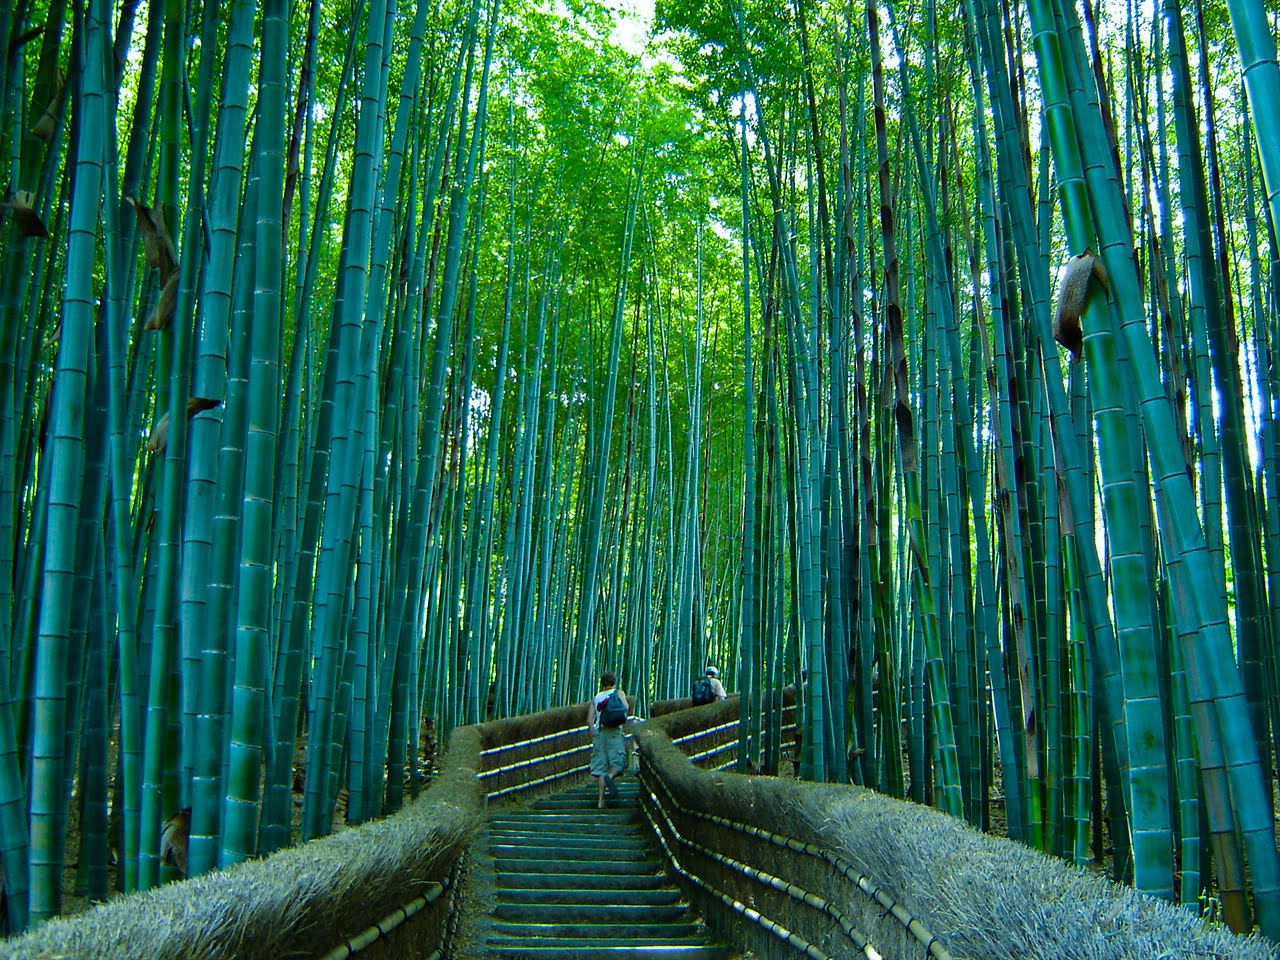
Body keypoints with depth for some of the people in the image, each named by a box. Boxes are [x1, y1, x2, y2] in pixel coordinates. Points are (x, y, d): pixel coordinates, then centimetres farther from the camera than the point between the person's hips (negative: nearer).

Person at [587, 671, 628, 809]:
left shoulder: (595, 698, 18)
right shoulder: (618, 693, 10)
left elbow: (589, 720, 10)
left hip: (598, 731, 3)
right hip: (614, 730, -3)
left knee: (600, 766, 1)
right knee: (618, 761, -4)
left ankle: (600, 799, -8)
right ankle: (609, 777, -37)